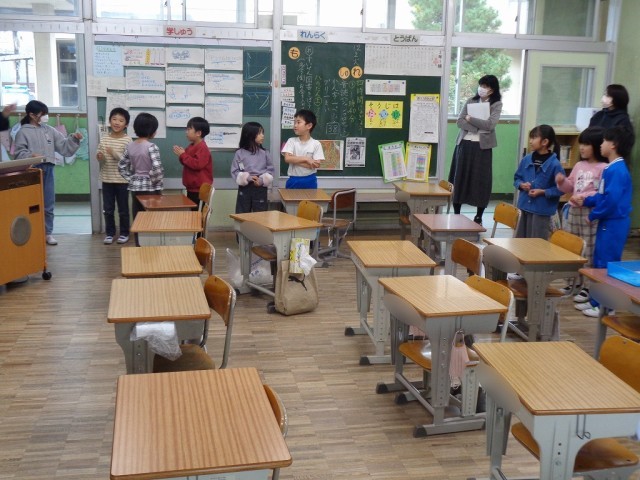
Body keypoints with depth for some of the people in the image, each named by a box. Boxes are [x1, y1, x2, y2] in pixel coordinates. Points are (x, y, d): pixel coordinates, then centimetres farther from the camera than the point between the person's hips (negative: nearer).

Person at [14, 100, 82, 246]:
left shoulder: (49, 130, 13)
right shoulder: (23, 132, -2)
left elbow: (63, 146, 11)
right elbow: (19, 152, -7)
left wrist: (73, 138, -5)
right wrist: (31, 156, -25)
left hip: (48, 170, 5)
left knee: (49, 204, 10)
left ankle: (48, 233, 19)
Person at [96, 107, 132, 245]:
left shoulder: (127, 140, -7)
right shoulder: (104, 139, 5)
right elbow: (100, 160, 9)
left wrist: (115, 154, -24)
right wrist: (100, 158, -14)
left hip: (122, 180, -3)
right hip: (107, 179, 3)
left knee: (123, 209, 7)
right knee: (107, 209, 9)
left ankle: (124, 233, 19)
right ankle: (109, 233, 21)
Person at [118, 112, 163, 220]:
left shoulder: (130, 146, 5)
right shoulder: (151, 147, -14)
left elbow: (121, 166, 10)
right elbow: (157, 168, -24)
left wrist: (131, 179, 12)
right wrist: (155, 181, -9)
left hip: (135, 187, 6)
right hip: (150, 188, -6)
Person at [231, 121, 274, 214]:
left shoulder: (265, 153, 3)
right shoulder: (240, 153, -2)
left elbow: (270, 170, 3)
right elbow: (235, 171, -3)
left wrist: (262, 180, -13)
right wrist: (247, 178, -16)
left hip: (260, 189, 1)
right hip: (244, 188, -1)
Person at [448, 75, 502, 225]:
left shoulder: (497, 104, 0)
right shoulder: (470, 101, 10)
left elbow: (489, 125, -13)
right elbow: (460, 121, -1)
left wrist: (470, 119, -8)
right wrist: (477, 128, -13)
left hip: (482, 146, -3)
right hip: (465, 143, 3)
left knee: (481, 180, -1)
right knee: (459, 178, 3)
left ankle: (479, 216, 9)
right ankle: (456, 213, 12)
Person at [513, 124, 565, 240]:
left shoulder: (554, 164, -13)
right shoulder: (526, 159, 3)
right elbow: (517, 178, 15)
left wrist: (542, 192, -18)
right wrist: (521, 185, -6)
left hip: (542, 211, -5)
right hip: (524, 207, 6)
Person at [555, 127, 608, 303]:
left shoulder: (604, 168, -12)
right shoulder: (579, 165, 11)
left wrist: (584, 197, -24)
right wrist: (562, 181, -1)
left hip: (591, 214, -8)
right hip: (573, 211, 8)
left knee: (588, 250, 0)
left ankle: (587, 286, 8)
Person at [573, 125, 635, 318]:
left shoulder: (617, 170, -20)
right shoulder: (612, 168, 11)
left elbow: (611, 200, -26)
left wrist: (593, 215, -16)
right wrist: (586, 201, 10)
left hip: (614, 224, -10)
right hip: (608, 222, 10)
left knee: (606, 264, -2)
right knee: (599, 262, 16)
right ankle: (596, 300, 26)